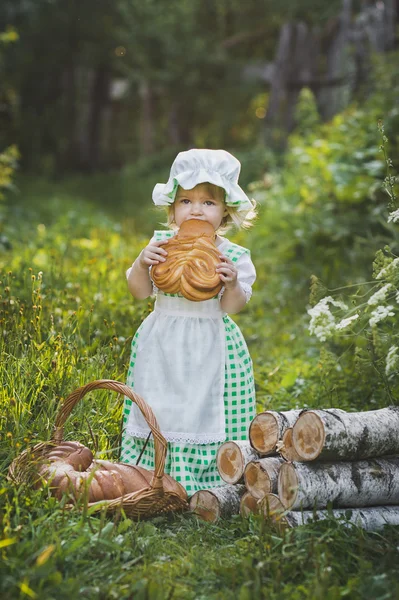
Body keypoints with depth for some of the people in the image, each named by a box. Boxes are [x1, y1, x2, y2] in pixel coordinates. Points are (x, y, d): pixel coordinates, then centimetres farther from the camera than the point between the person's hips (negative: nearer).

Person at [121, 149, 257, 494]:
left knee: (207, 415, -1)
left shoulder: (233, 255, -4)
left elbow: (233, 307, -7)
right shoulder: (161, 244, 1)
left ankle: (206, 482, 12)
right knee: (159, 412, 6)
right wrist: (142, 263, -17)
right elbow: (140, 292, 0)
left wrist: (232, 284, -26)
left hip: (211, 348, -2)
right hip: (163, 344, 2)